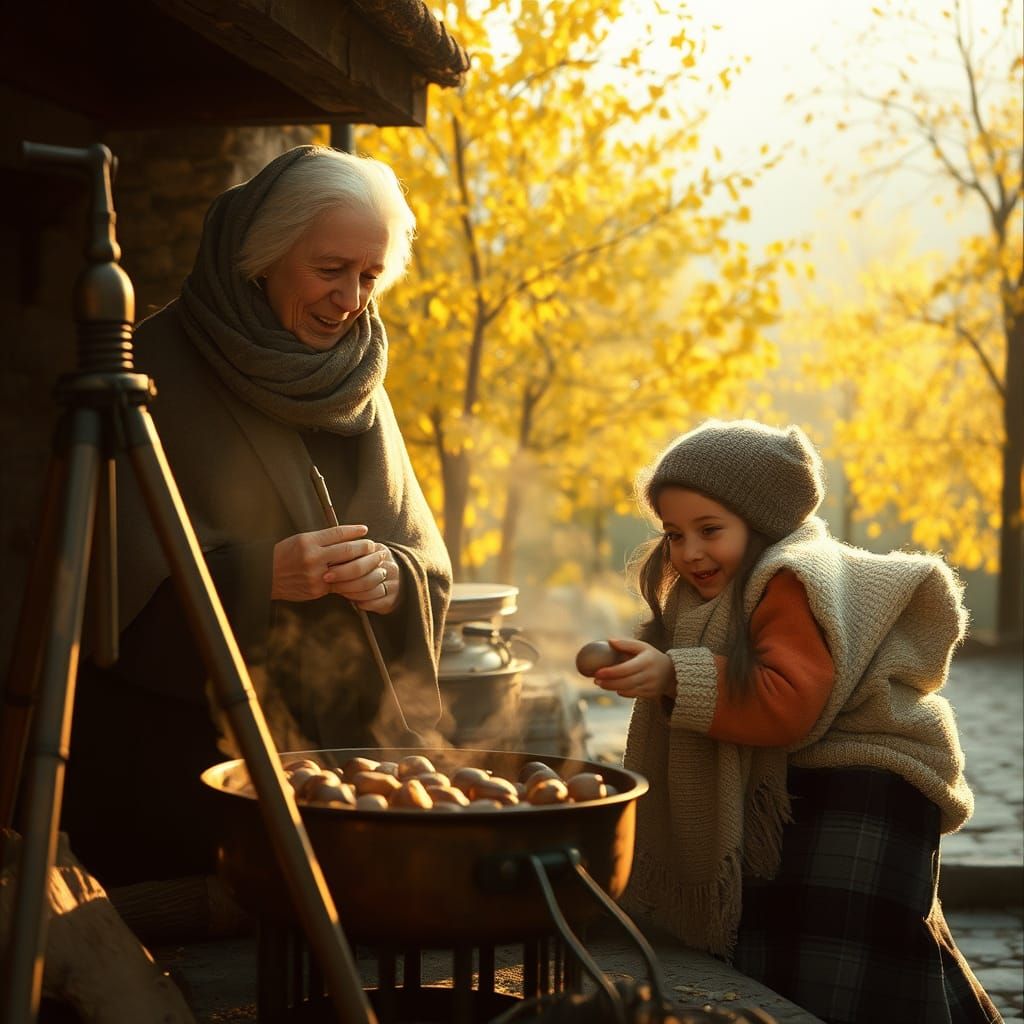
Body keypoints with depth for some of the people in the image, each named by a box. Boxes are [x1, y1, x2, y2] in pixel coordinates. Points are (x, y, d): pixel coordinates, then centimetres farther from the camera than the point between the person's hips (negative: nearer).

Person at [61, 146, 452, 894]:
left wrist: (394, 577, -13)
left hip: (345, 741, 5)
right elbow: (121, 565, -11)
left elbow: (427, 558, 10)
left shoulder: (360, 386, 11)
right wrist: (261, 574, -25)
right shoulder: (157, 371, -6)